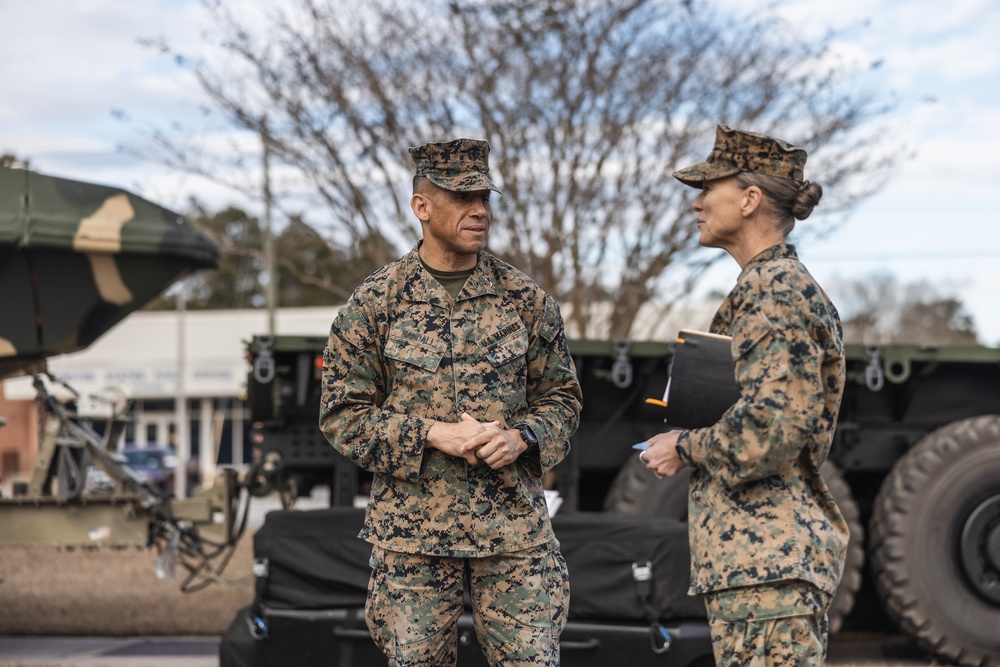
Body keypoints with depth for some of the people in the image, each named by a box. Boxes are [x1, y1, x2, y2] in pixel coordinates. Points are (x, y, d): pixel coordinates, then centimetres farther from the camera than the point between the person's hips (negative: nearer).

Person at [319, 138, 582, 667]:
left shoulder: (525, 299, 6)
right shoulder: (374, 303, 0)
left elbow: (562, 397, 12)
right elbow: (342, 414, -1)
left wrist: (520, 437, -10)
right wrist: (433, 434, -14)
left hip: (515, 529, 1)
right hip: (411, 531, -1)